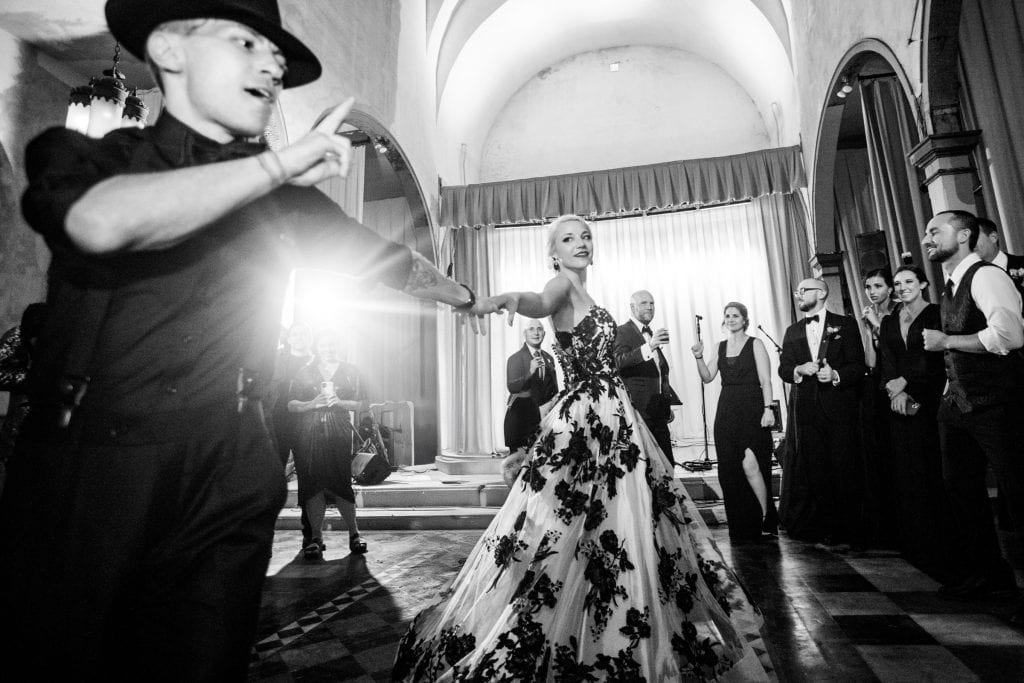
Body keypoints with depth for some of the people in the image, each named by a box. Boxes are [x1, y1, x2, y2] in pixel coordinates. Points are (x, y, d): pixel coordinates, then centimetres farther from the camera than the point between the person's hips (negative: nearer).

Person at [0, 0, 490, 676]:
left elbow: (388, 258, 20)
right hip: (83, 474, -1)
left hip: (227, 484, 1)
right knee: (62, 657, 9)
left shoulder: (286, 199, 8)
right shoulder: (82, 155, 3)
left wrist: (465, 296, 33)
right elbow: (102, 223, -21)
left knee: (205, 661, 7)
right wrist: (283, 161, -15)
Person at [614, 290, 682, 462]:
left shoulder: (652, 334, 20)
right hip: (639, 406, -8)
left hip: (658, 408, 8)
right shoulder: (623, 331, -5)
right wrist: (649, 347, -36)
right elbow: (620, 361, -24)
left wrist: (668, 405, 23)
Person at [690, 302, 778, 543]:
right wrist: (699, 357, -9)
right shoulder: (720, 347, 13)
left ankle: (765, 520, 8)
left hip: (752, 409, -4)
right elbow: (707, 377, 6)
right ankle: (742, 527, 17)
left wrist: (768, 408, -14)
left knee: (750, 464, -14)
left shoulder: (755, 344, 1)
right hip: (727, 412, 5)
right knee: (730, 469, 4)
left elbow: (765, 380, -5)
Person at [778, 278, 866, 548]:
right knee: (816, 471, 6)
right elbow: (783, 369, 10)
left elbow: (858, 365, -2)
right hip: (807, 409, 3)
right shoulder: (792, 331, 15)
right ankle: (827, 529, 16)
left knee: (844, 469, -2)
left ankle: (848, 533, 9)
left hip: (840, 407, -3)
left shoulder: (845, 324, 5)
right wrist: (799, 370, -10)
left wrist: (836, 374, -19)